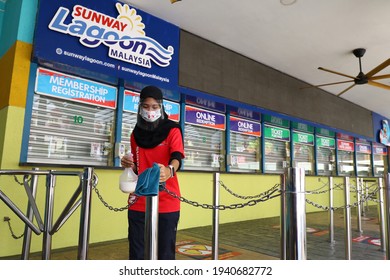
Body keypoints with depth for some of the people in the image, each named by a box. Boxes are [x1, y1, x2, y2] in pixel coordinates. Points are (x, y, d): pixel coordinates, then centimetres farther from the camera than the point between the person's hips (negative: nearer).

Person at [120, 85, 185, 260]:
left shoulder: (172, 130, -1)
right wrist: (130, 165, -5)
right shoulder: (136, 134, 11)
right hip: (139, 202, 4)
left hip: (166, 203, -3)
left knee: (165, 253, 4)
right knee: (137, 253, 8)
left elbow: (177, 157, -18)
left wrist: (169, 170, -40)